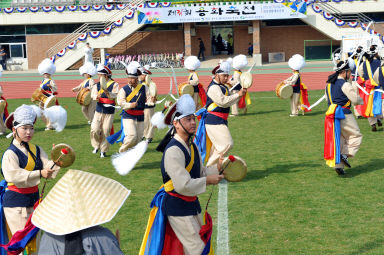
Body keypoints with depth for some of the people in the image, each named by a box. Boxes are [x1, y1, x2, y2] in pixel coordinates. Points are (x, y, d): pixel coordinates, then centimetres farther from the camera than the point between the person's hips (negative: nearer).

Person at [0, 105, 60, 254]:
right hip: (15, 203, -6)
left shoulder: (37, 150, 6)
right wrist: (39, 174, -36)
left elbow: (49, 171, -1)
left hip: (34, 200, 7)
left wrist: (56, 162, -22)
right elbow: (13, 176, -30)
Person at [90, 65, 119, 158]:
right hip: (99, 111, 3)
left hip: (109, 112, -3)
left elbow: (113, 95, -19)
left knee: (105, 132, -1)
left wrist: (107, 92, -38)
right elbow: (93, 95, -6)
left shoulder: (114, 84, -4)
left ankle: (103, 150, 14)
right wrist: (97, 97, -30)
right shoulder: (97, 85, 7)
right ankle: (96, 145, 17)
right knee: (94, 129, -7)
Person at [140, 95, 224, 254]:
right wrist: (208, 181, -18)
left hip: (191, 204, 10)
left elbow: (200, 173, 16)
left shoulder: (191, 146, 8)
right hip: (177, 206, -10)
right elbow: (183, 185, -29)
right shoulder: (173, 151, -23)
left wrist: (217, 167, -2)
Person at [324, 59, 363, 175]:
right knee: (356, 136, 5)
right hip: (344, 114, -8)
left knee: (338, 140, 11)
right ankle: (345, 154, -11)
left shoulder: (329, 84, 14)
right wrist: (360, 100, 12)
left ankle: (338, 164, 7)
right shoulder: (344, 84, -12)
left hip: (331, 113, 8)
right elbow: (355, 100, -12)